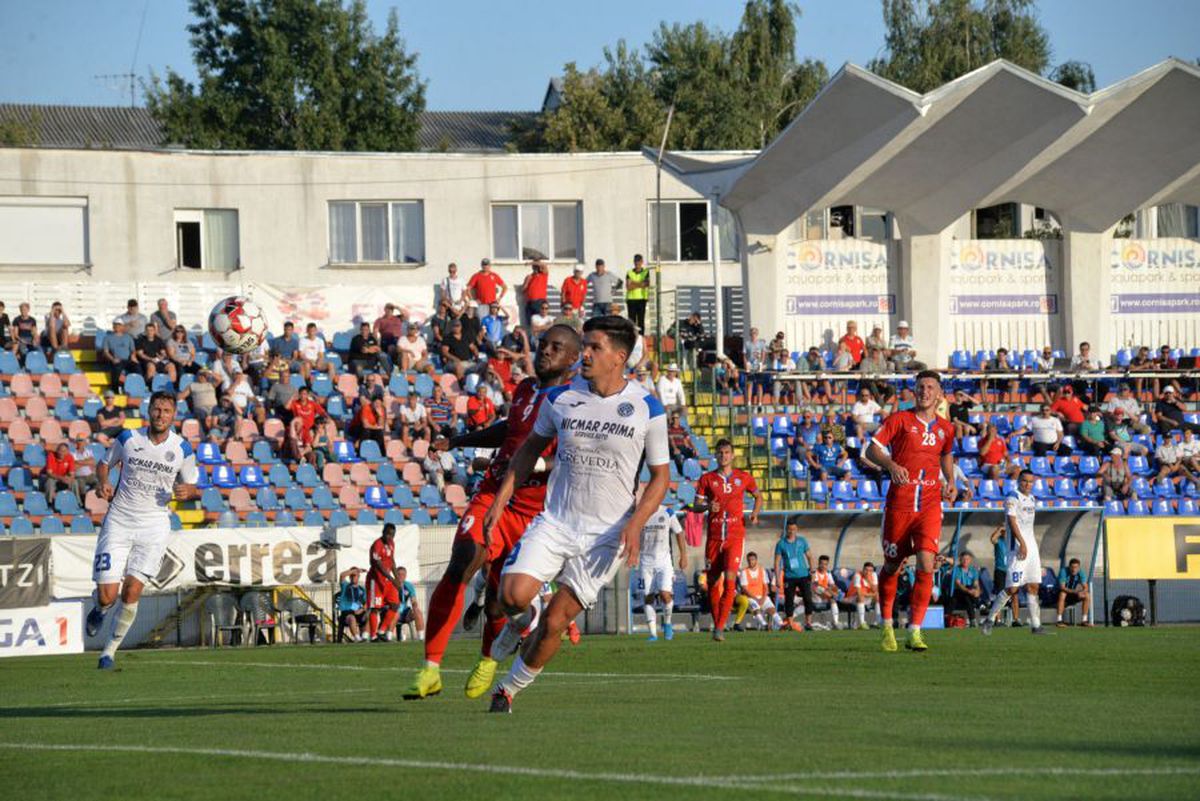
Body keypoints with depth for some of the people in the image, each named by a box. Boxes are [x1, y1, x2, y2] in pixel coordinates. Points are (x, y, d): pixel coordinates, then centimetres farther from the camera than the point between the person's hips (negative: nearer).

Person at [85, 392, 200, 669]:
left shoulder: (182, 449, -1)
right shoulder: (128, 438, -1)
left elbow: (192, 488, 11)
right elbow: (104, 464, 15)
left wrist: (187, 491, -14)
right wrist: (104, 483, -7)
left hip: (154, 524, 0)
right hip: (119, 520, 0)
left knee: (132, 592, -11)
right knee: (107, 595, -7)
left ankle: (110, 651, 7)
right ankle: (100, 610, 32)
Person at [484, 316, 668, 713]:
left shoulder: (647, 409, -6)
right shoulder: (560, 398, 1)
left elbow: (660, 475, 2)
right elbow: (531, 447, 18)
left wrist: (635, 523, -13)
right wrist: (501, 499, 8)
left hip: (606, 533, -2)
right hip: (555, 522, 2)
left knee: (554, 622, -3)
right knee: (514, 594, -21)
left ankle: (508, 689, 19)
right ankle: (519, 620, 16)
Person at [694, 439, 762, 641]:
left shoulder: (743, 477, 7)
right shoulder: (707, 479, 6)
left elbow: (758, 496, 22)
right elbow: (696, 506, 5)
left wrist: (755, 513, 2)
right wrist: (707, 506, -17)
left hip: (735, 536, -2)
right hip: (713, 537, 2)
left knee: (730, 580, -16)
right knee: (713, 581, 4)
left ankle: (720, 628, -17)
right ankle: (716, 623, 21)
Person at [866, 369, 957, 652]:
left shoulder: (945, 428, 10)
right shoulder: (900, 420, -1)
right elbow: (872, 449, -5)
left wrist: (951, 482, 11)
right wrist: (891, 465, -23)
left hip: (930, 505, 2)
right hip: (899, 504, -2)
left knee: (926, 566, -14)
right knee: (892, 566, 8)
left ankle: (914, 632, -12)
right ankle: (887, 625, 28)